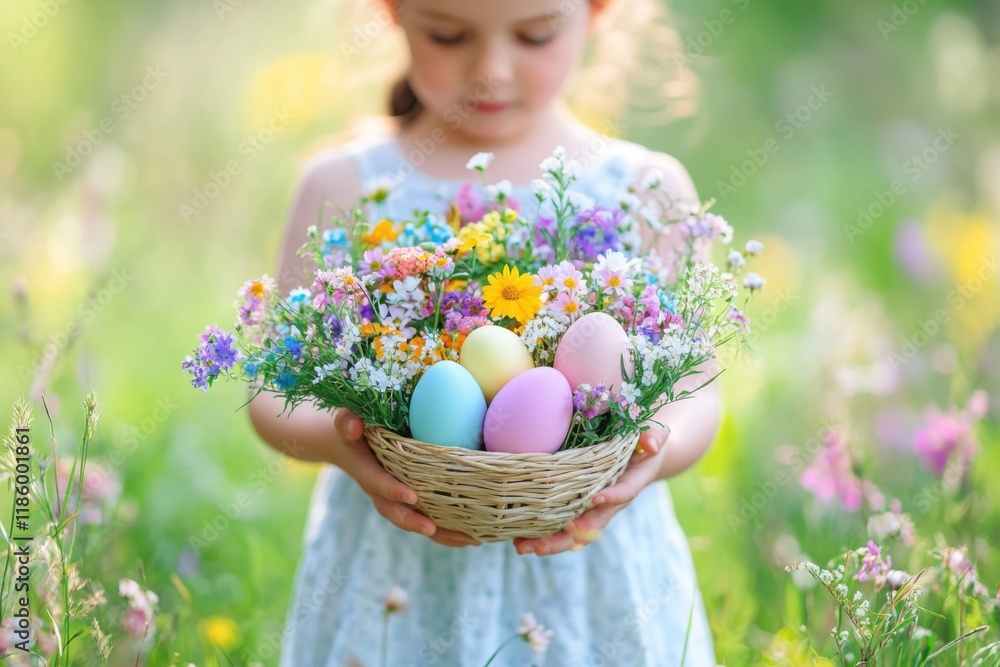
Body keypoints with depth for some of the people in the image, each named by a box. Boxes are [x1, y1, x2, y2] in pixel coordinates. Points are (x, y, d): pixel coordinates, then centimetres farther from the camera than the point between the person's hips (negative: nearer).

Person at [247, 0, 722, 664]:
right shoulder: (346, 186, -1)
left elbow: (695, 395, -1)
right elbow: (277, 391, -1)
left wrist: (652, 452, -23)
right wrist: (337, 439, -23)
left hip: (596, 577, 1)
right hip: (396, 576, 0)